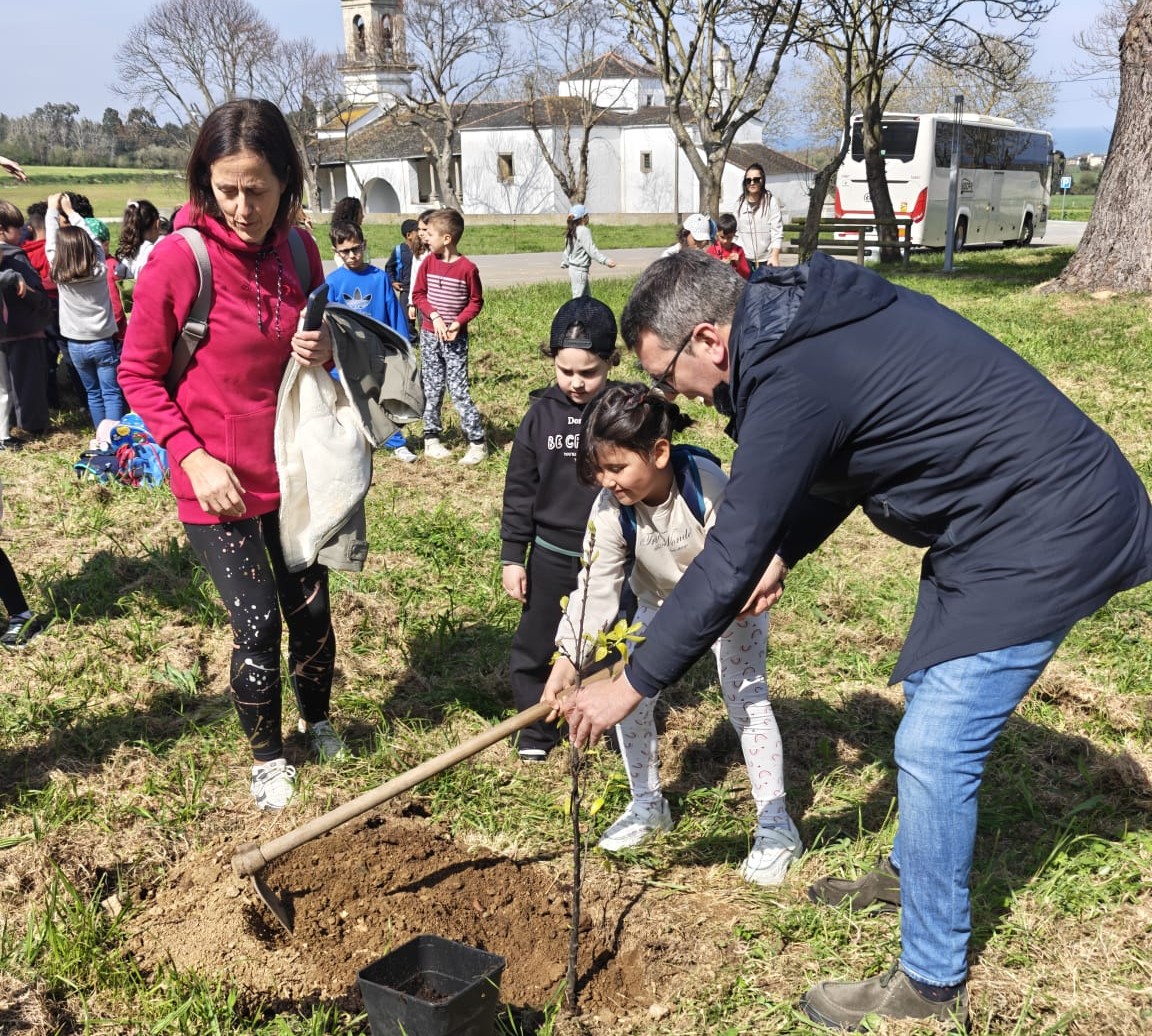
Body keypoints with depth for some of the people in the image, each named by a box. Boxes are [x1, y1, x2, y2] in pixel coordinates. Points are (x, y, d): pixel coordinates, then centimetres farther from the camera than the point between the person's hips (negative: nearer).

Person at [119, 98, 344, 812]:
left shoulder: (298, 249, -4)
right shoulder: (180, 257, -18)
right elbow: (139, 373, -9)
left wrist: (324, 349, -10)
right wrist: (194, 458, -17)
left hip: (293, 471, 4)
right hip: (218, 484, -4)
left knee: (312, 610, 15)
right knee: (258, 626, 1)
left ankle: (318, 721, 43)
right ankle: (268, 758, 27)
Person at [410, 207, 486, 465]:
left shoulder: (467, 268, -11)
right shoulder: (428, 262, 0)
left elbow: (476, 301, -2)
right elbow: (418, 295, 4)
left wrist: (459, 322, -16)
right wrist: (434, 316, -12)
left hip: (456, 338, -4)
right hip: (429, 335, 4)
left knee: (459, 390, -7)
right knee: (432, 389, 10)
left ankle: (477, 442, -1)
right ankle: (431, 438, 20)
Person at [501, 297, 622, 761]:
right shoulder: (542, 416, -4)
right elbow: (519, 490, 1)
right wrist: (512, 556, 0)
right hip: (551, 557, 2)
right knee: (536, 645, 10)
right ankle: (536, 728, 28)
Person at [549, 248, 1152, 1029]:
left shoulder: (794, 382, -27)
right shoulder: (805, 321, 3)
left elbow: (728, 567, -23)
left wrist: (631, 686, -13)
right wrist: (782, 553, 9)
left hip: (1047, 537, -11)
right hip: (1002, 517, 11)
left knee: (934, 746, -6)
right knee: (927, 692, 24)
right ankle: (913, 872, 45)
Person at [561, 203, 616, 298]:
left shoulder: (572, 232, 10)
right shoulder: (584, 231, -17)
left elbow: (567, 250, 18)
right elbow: (592, 250, -22)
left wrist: (565, 263, 33)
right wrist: (606, 260, -24)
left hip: (573, 268, 10)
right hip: (580, 270, -10)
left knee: (587, 296, 16)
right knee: (578, 298, -5)